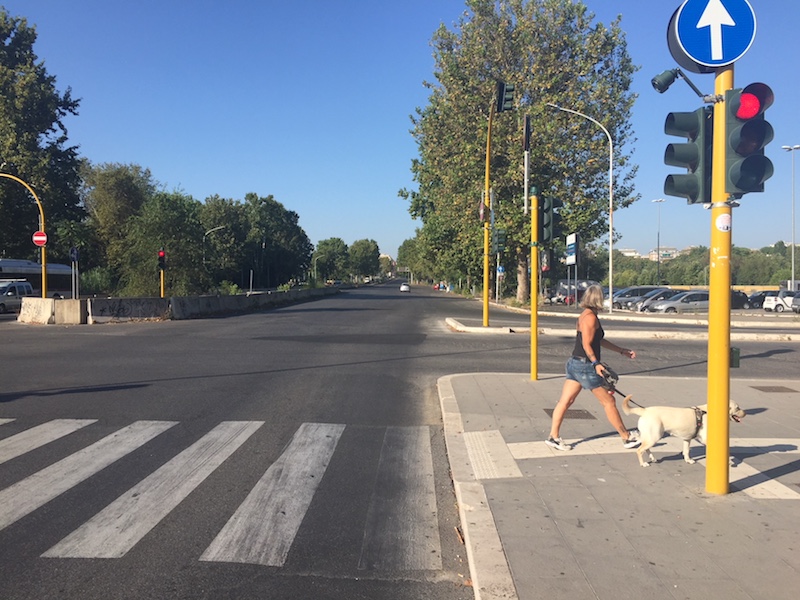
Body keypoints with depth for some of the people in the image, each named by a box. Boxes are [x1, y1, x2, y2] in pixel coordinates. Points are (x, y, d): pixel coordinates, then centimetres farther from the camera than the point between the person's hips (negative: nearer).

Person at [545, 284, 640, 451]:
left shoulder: (586, 315, 15)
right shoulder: (590, 317, -15)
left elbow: (600, 340, 23)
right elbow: (587, 345, -21)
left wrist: (622, 351, 26)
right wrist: (596, 363, -27)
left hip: (575, 363, 9)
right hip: (585, 365, -9)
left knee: (565, 401, 6)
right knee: (609, 401, 3)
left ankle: (553, 436, 6)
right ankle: (627, 437, 14)